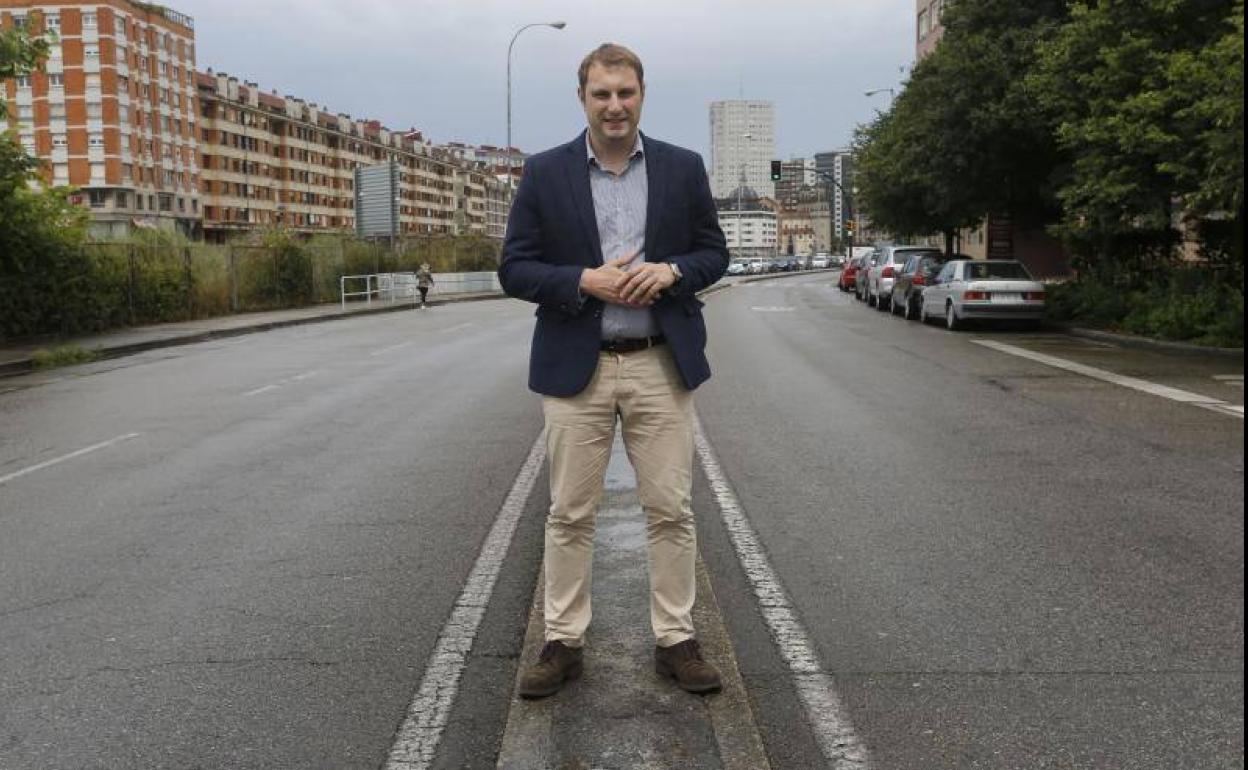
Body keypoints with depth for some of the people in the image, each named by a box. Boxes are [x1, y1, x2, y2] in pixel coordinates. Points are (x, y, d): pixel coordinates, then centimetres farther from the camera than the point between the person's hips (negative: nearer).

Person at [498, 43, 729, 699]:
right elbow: (515, 269, 0)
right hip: (576, 367, -1)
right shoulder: (544, 173, 1)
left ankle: (675, 640, 18)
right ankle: (562, 642, 18)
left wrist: (671, 271, -12)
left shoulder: (683, 168, 5)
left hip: (662, 365, 1)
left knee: (671, 510, 5)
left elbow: (714, 253, 10)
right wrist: (585, 281, -16)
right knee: (570, 514, 5)